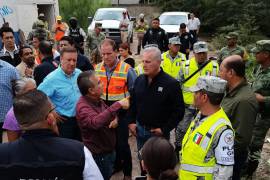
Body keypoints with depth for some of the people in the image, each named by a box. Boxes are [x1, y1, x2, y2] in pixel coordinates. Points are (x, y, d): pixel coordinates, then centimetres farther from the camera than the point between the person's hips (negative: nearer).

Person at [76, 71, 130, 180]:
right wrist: (118, 105, -45)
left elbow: (108, 113, 15)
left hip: (110, 150, 8)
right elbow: (96, 122, -48)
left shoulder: (97, 99, -1)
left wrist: (115, 119, -9)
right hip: (99, 155, -8)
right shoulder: (83, 107, -28)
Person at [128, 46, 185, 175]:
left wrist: (164, 129, -14)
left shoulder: (171, 83, -17)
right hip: (140, 130, 5)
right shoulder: (139, 80, 1)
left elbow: (179, 110, -13)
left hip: (159, 132, -5)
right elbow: (132, 102, 13)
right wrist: (131, 121, 5)